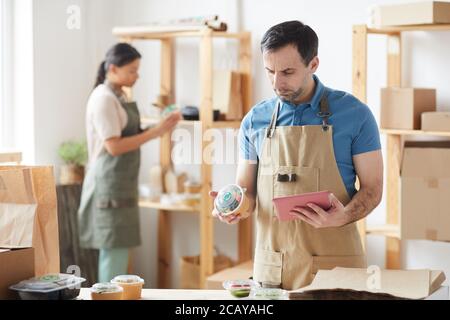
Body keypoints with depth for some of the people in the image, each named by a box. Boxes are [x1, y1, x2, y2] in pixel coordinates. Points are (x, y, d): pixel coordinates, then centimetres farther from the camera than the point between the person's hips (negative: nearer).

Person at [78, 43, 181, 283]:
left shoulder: (119, 97, 15)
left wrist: (161, 127, 3)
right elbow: (114, 146, -20)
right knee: (114, 249, -8)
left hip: (122, 184, 9)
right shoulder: (103, 98, -14)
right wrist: (155, 132, -18)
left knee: (118, 249, 10)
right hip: (109, 185, -9)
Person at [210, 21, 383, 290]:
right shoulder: (255, 121, 5)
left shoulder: (354, 114, -4)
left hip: (335, 265, -2)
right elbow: (246, 190, 12)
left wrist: (344, 217, -21)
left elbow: (372, 188, -2)